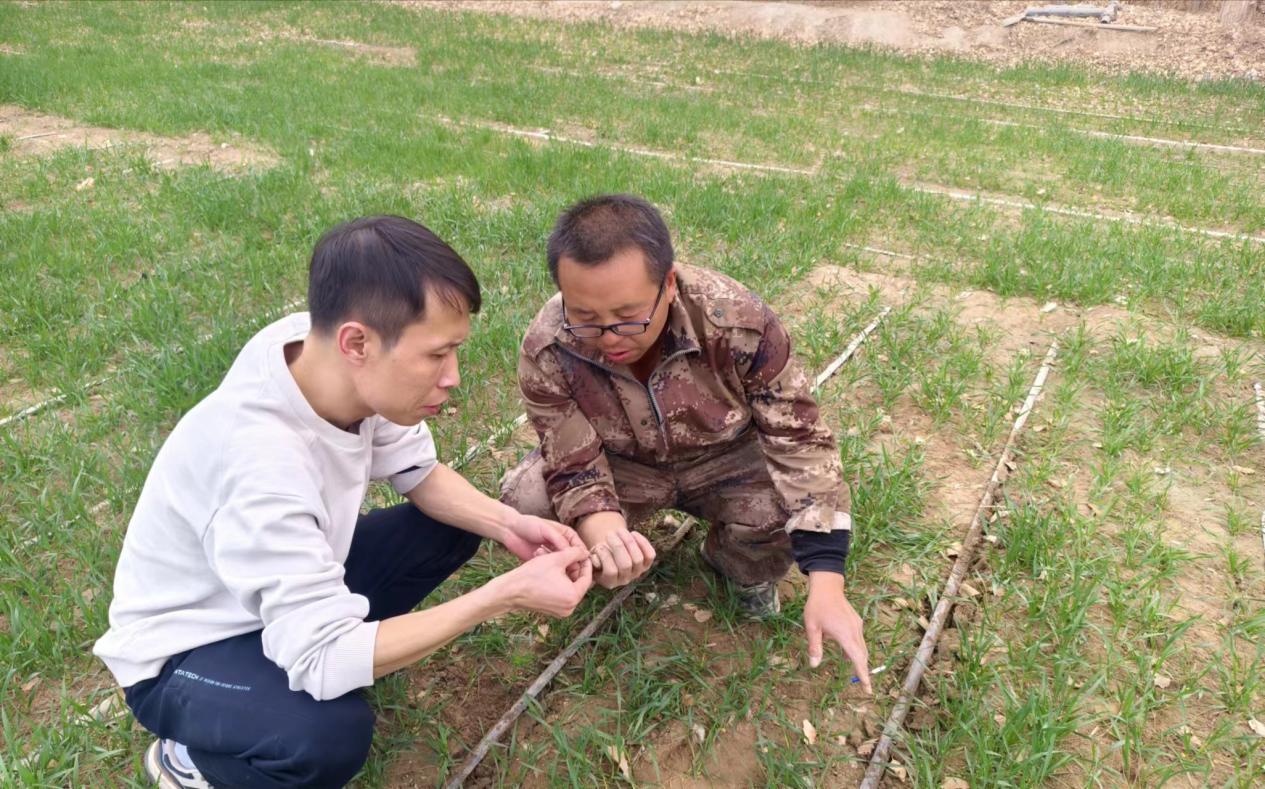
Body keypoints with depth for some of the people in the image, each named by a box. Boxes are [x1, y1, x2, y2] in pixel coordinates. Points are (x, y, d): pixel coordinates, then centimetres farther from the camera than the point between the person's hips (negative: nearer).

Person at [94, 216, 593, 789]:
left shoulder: (326, 352, -19)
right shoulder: (259, 463, -40)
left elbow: (420, 473, -3)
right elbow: (323, 660, -38)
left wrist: (507, 524, -20)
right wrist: (506, 594, -36)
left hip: (295, 589, 7)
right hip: (184, 650, -6)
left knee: (454, 524, 0)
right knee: (332, 735, -33)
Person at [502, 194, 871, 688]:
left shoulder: (739, 321, -32)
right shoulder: (546, 351, -29)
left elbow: (801, 443, -28)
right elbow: (574, 468, -24)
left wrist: (826, 586, -36)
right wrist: (600, 530, -49)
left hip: (725, 460, 0)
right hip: (622, 466, 1)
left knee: (791, 515, -30)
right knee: (522, 505, -26)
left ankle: (740, 569, 9)